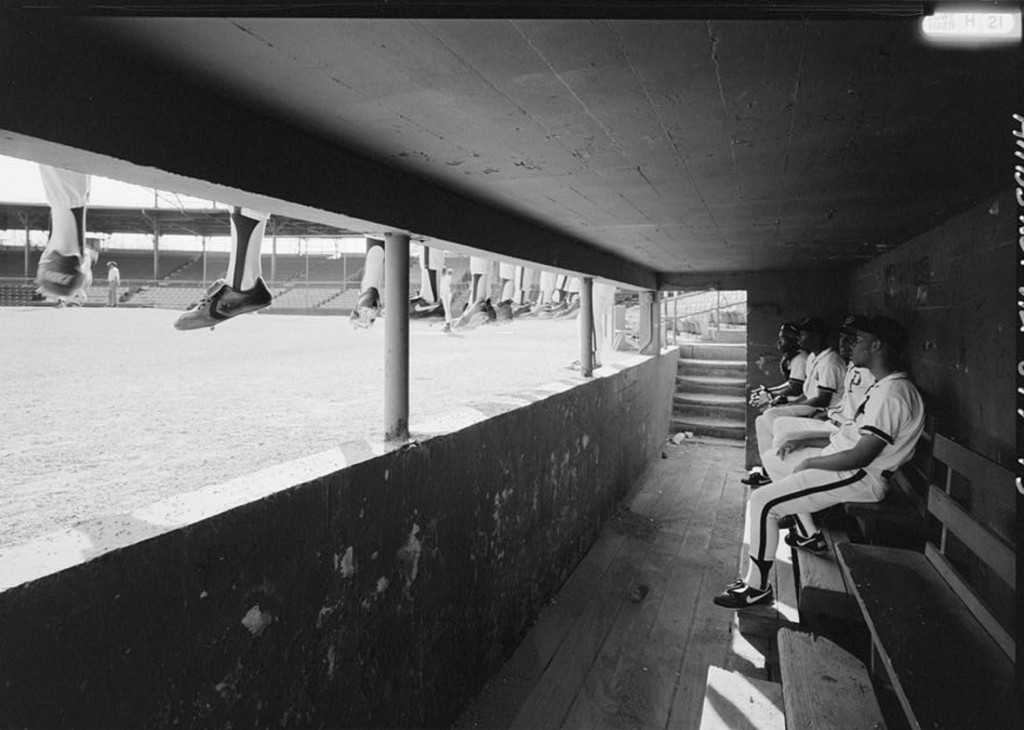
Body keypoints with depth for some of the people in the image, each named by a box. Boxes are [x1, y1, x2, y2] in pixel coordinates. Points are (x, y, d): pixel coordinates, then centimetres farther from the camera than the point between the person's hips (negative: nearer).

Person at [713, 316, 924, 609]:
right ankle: (808, 534, 33)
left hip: (859, 478, -11)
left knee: (761, 502, -18)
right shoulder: (883, 386, 10)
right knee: (778, 459, 27)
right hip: (844, 460, 11)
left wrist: (808, 462, -14)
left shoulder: (892, 394, -24)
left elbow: (860, 456, -28)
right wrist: (802, 447, 11)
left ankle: (757, 587, -5)